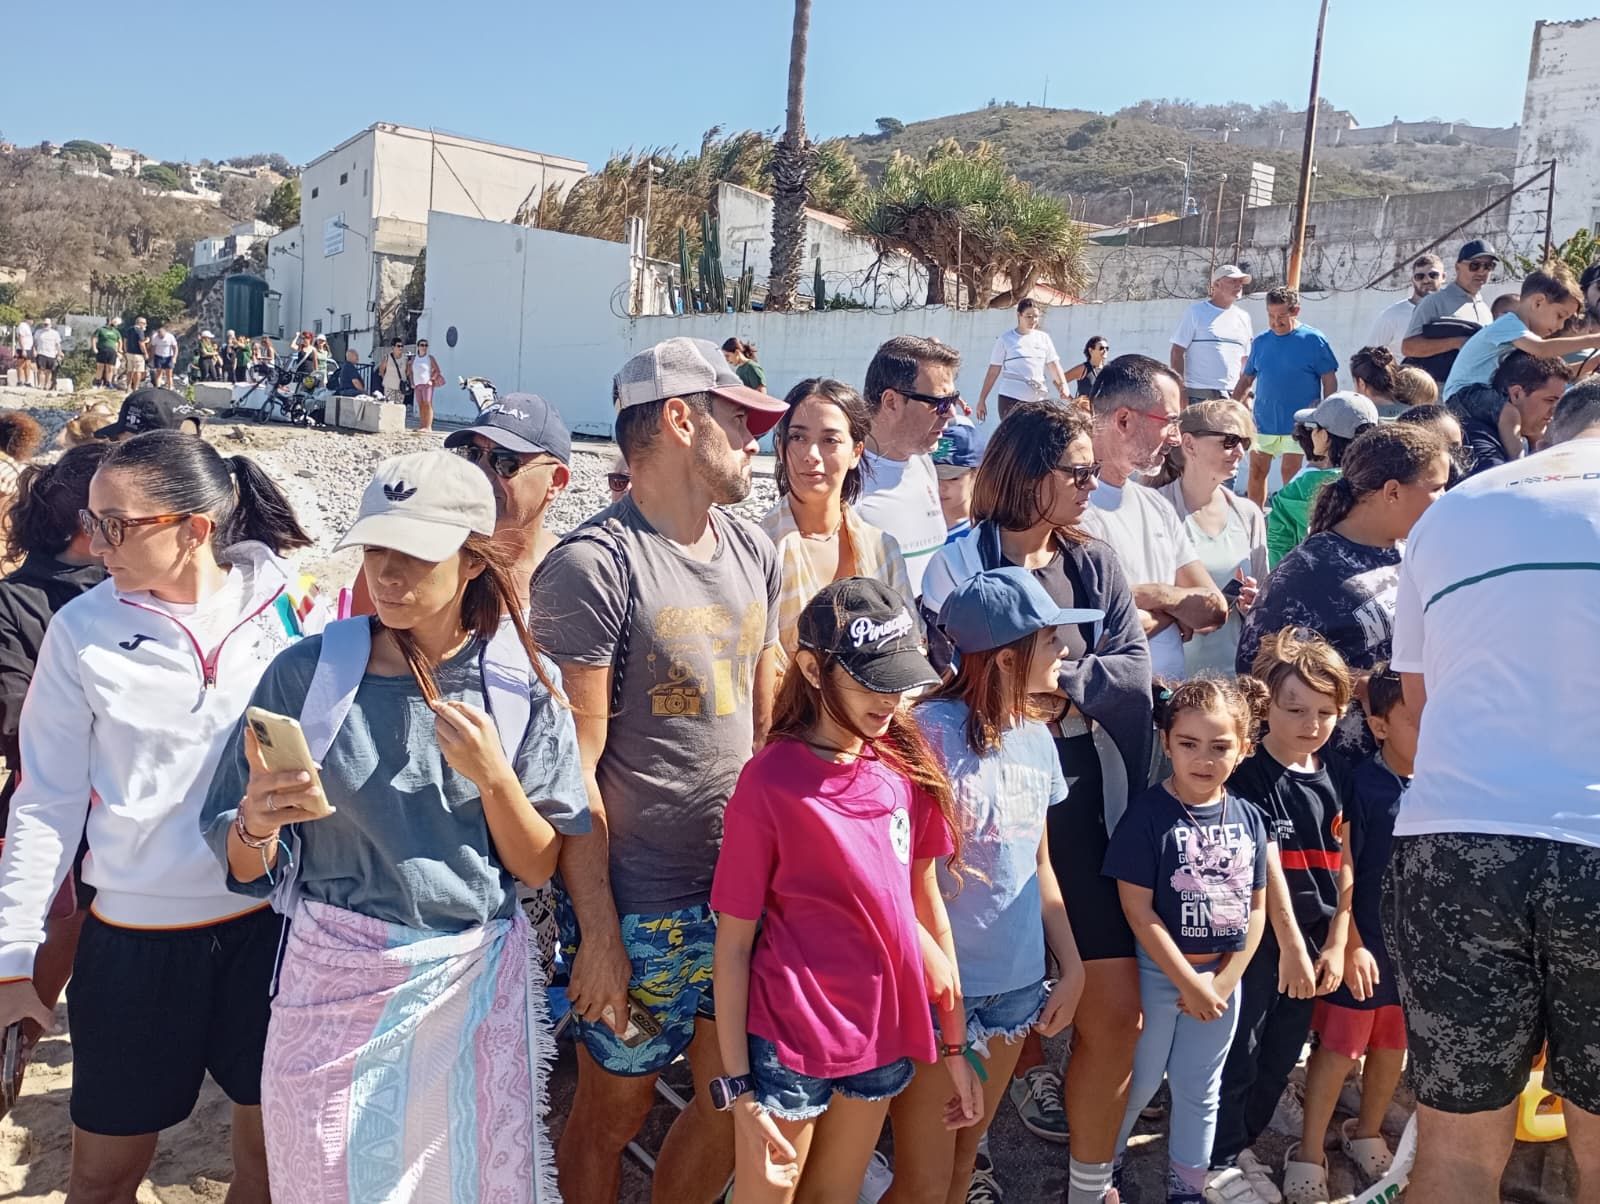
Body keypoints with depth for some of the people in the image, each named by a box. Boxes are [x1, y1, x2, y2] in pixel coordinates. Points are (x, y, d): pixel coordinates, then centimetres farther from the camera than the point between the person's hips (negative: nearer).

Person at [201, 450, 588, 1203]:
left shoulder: (524, 683, -6)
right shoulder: (308, 671, -7)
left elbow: (539, 867, -3)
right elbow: (246, 868, -2)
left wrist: (492, 776, -19)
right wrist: (258, 824, -23)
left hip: (475, 980, 1)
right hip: (334, 979, 0)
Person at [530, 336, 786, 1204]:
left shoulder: (753, 553, 7)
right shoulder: (591, 567, -15)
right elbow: (576, 767, -15)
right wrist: (597, 929, -14)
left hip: (743, 895, 6)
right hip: (640, 906, -6)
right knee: (613, 1111, 13)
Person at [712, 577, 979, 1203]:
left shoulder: (908, 765, -2)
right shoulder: (770, 781, -17)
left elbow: (926, 901, 4)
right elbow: (733, 942, -12)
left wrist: (955, 1045, 7)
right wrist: (739, 1087, -11)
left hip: (885, 1035, 5)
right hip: (789, 1042, -5)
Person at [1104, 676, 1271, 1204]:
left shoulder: (1249, 818, -2)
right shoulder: (1149, 813, -16)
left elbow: (1256, 907, 3)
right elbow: (1138, 911, -17)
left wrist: (1224, 981, -6)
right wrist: (1189, 983, -15)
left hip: (1223, 976, 4)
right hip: (1157, 973, -4)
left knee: (1199, 1088, 17)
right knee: (1139, 1080, 10)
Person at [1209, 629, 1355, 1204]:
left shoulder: (1338, 776, 2)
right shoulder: (1249, 776, -14)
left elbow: (1346, 866, 4)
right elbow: (1267, 866, -16)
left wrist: (1334, 943, 1)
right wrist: (1291, 945, -14)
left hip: (1313, 936, 6)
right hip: (1256, 938, -6)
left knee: (1282, 1052, 16)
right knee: (1237, 1051, 4)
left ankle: (1241, 1142, 34)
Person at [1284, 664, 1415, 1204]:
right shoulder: (1361, 785, -15)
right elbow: (1341, 872, -13)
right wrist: (1350, 945, -13)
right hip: (1364, 943, -5)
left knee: (1394, 1046, 19)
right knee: (1339, 1048, 3)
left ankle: (1366, 1134, 40)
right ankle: (1309, 1155, 18)